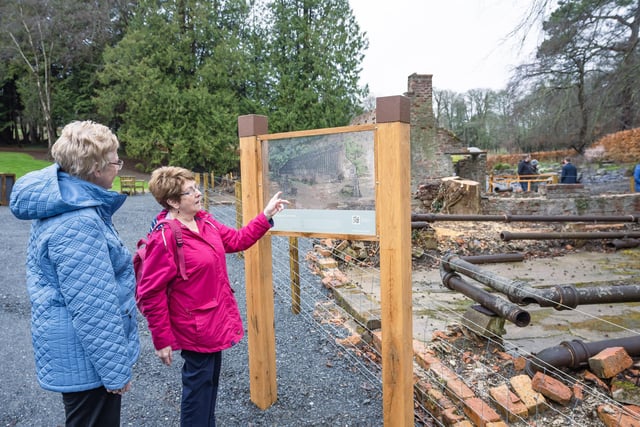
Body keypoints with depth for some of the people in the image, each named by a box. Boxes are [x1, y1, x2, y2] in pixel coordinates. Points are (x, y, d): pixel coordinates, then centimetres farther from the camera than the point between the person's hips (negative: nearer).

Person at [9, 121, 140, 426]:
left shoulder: (60, 206, 6)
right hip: (87, 361, -10)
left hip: (73, 353, 10)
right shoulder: (78, 223, -27)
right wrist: (115, 371, -19)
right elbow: (92, 307, -27)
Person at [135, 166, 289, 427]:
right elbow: (150, 294, -20)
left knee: (210, 380, 23)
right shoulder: (164, 238, -24)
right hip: (195, 327, -8)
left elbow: (237, 240, 13)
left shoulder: (204, 221, 1)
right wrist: (162, 340, -16)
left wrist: (266, 216, 3)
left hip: (215, 319, 9)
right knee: (199, 384, 9)